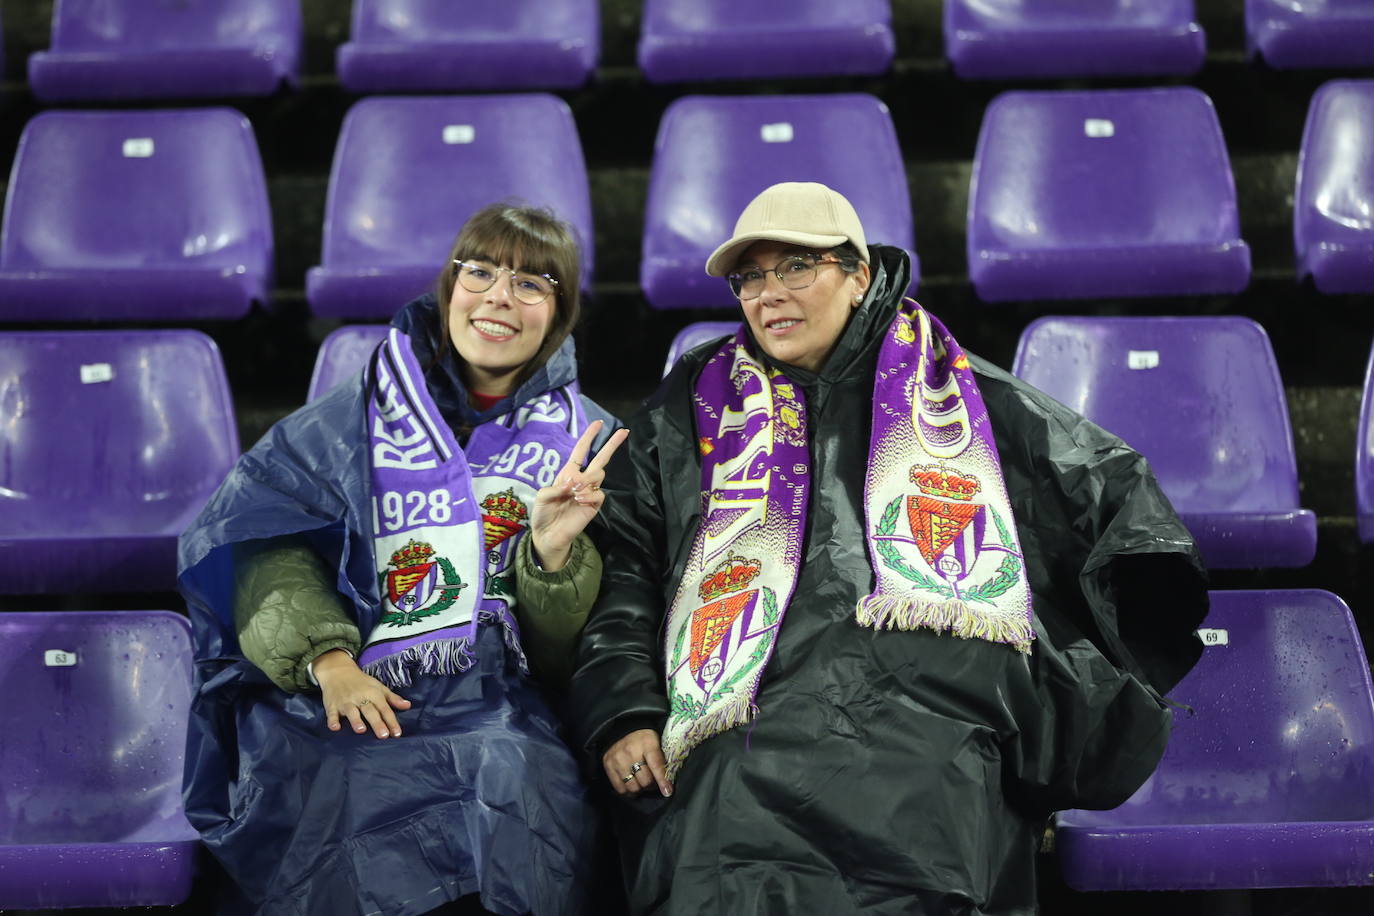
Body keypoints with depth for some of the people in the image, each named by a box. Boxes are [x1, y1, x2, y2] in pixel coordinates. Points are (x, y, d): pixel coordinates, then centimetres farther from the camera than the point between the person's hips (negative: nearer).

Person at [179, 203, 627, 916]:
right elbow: (271, 548, 3)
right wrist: (327, 658, -13)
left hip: (497, 702, 1)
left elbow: (569, 651, 8)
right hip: (352, 697, -1)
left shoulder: (586, 443, 13)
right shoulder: (360, 417, 11)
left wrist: (555, 547, -12)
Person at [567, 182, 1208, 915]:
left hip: (936, 713, 0)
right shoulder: (692, 409, 26)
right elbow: (619, 567, 20)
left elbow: (1116, 487, 27)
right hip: (755, 716, 1)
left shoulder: (959, 391, 23)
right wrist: (623, 712, 6)